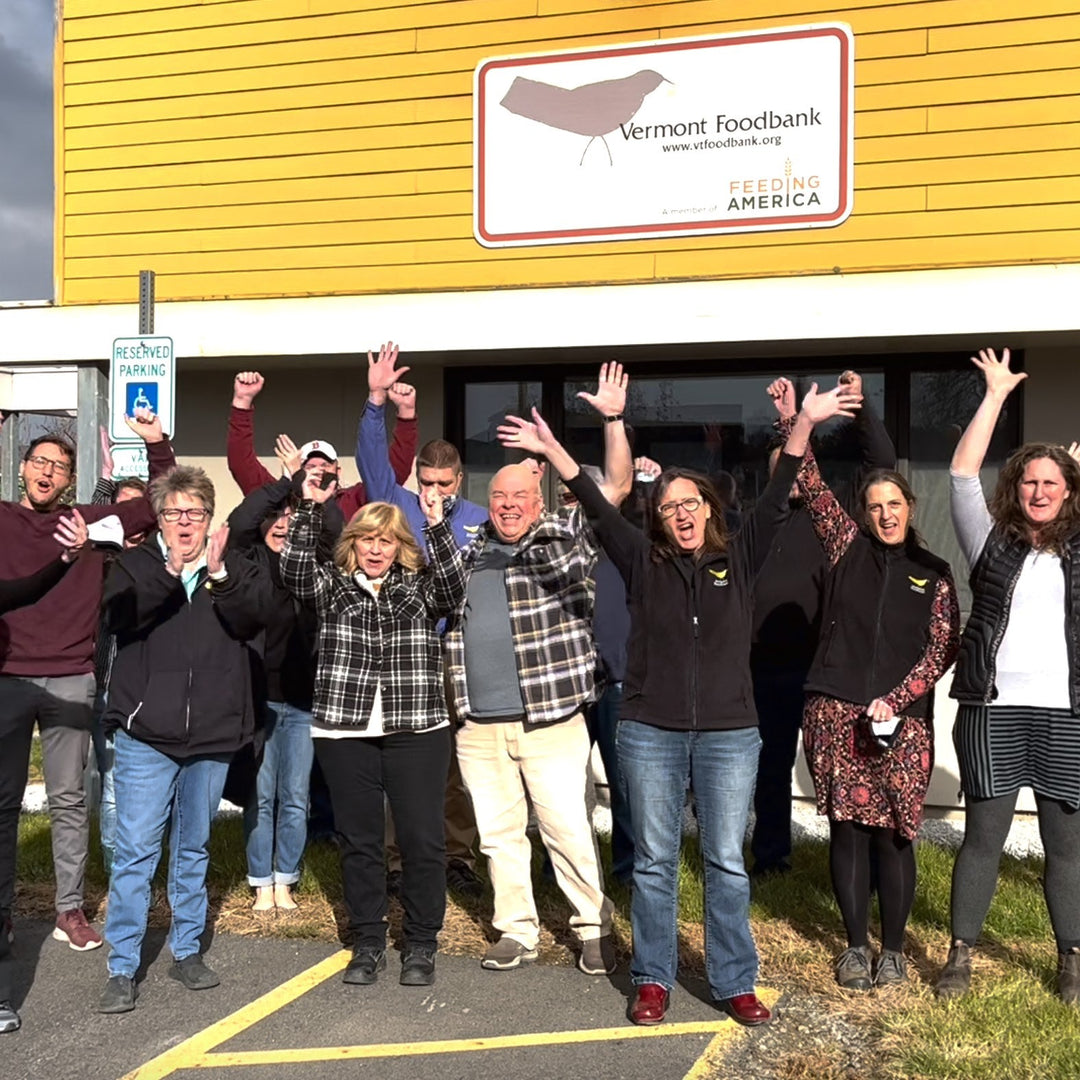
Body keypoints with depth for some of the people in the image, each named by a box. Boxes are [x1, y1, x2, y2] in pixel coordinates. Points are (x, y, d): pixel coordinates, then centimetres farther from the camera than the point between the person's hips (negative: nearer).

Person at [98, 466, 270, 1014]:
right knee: (135, 851, -3)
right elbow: (119, 615, -16)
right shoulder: (136, 564, 2)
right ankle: (122, 969, 6)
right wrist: (171, 572, -26)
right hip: (146, 734, -2)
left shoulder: (237, 570, 6)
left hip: (212, 735, 2)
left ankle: (187, 951, 29)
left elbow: (252, 619, -11)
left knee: (194, 848, 15)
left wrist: (219, 575, -24)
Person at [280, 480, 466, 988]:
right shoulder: (333, 587, 8)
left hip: (416, 732, -1)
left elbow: (454, 585, -12)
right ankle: (367, 944, 22)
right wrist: (310, 508, -17)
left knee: (422, 840, 2)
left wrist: (438, 525, -23)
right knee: (358, 840, 9)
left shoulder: (419, 589, 6)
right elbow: (294, 569, -8)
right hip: (344, 734, 1)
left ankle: (421, 945, 16)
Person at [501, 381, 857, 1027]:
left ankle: (735, 983, 18)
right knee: (654, 862, 9)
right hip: (651, 733, 0)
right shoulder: (644, 561, 4)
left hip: (729, 735, 0)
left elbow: (775, 500, -5)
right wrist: (552, 449, -14)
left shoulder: (738, 559, 4)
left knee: (728, 863, 6)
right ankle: (653, 980, 21)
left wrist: (805, 425, -15)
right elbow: (598, 508, -5)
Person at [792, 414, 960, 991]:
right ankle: (856, 945, 15)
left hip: (902, 717, 0)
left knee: (894, 834, 1)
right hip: (836, 711, 0)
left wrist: (894, 699, -8)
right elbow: (811, 488, 2)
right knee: (848, 828, 3)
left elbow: (943, 646, 3)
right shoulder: (847, 546, 10)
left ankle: (893, 948, 15)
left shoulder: (933, 573, 10)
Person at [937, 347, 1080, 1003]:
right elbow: (963, 474, 2)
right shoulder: (993, 541, 8)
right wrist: (997, 394, 3)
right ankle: (961, 954, 13)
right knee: (983, 835, 4)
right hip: (993, 709, -1)